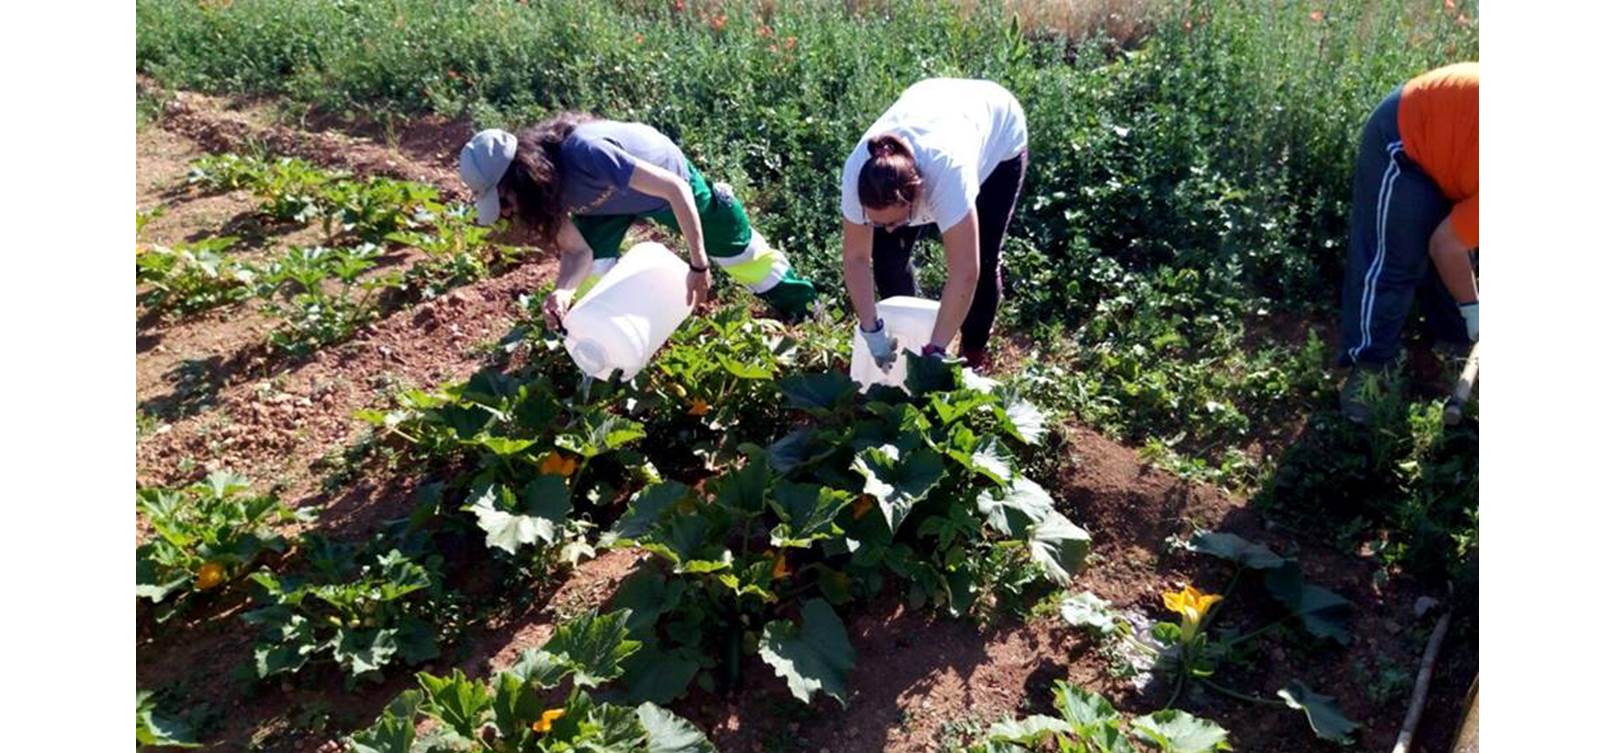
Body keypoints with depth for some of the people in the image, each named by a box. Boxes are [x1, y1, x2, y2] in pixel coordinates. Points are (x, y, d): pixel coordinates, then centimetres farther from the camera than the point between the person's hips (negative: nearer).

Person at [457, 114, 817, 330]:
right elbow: (577, 250, -18)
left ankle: (807, 313, 30)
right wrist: (563, 292, -40)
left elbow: (675, 189, -41)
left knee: (743, 254, 8)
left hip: (668, 180, -5)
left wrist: (698, 264, -38)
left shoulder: (583, 153, -45)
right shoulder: (540, 184, -22)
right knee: (589, 276, -12)